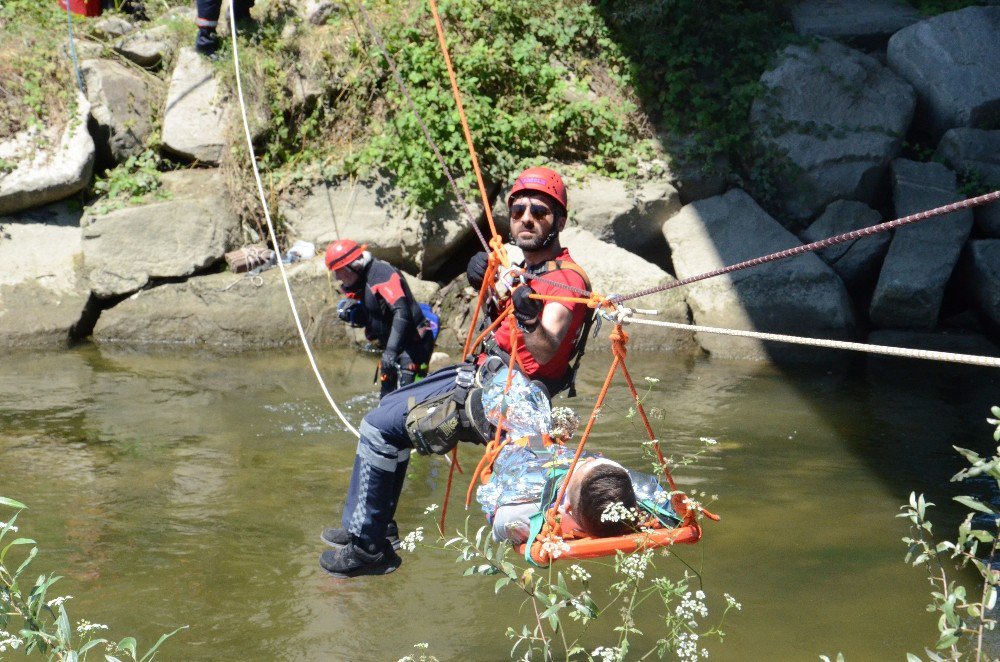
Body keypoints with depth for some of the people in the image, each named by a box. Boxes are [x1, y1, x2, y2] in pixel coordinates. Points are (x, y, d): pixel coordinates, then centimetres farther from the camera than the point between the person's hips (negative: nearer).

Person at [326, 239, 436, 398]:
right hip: (393, 344, 10)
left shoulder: (382, 274, -20)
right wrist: (349, 312, -2)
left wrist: (391, 350, -39)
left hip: (414, 341, -10)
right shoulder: (362, 280, 10)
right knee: (387, 395, 14)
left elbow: (401, 312, -32)